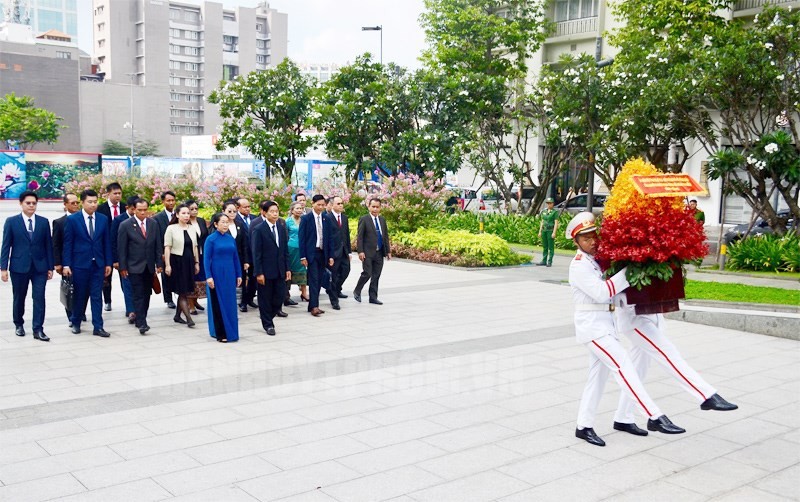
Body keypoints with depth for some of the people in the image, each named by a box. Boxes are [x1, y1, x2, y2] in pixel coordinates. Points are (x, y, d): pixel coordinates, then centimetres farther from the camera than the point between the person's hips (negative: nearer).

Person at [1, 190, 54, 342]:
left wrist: (50, 267, 2)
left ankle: (38, 329, 0)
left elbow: (48, 245, 5)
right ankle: (19, 325, 31)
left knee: (39, 298, -4)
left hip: (39, 267, 1)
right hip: (19, 267, 0)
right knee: (18, 298, 11)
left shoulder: (44, 222, 5)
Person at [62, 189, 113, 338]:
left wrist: (108, 263, 5)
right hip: (79, 264, -2)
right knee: (79, 296, 9)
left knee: (97, 296, 2)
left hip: (98, 264, 2)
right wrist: (66, 265, -8)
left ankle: (98, 327, 5)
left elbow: (106, 242, 8)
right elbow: (67, 243, -3)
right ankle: (76, 323, 26)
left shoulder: (103, 219, 5)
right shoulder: (72, 219, -3)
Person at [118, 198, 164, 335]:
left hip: (149, 266, 4)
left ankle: (140, 319, 20)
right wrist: (122, 267, -8)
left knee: (146, 294, 8)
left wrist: (159, 264, 4)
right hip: (135, 266, -4)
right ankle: (141, 323, -9)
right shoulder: (125, 225, -5)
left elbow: (158, 245, 9)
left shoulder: (153, 224, 6)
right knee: (138, 295, -7)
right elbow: (121, 248, -5)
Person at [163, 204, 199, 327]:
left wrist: (197, 262, 12)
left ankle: (177, 316, 21)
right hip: (177, 262, -6)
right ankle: (188, 318, -6)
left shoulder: (191, 229, 11)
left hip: (189, 262, 6)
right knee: (182, 291, -5)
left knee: (184, 291, 10)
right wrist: (167, 265, -13)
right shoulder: (171, 228, -5)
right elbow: (167, 248, -8)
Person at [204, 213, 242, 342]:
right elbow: (206, 259, -8)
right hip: (216, 274, -5)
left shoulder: (231, 238, 7)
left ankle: (229, 331, 18)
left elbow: (235, 257, 11)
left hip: (229, 275, 5)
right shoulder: (211, 239, -6)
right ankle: (220, 333, 9)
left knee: (230, 303, 8)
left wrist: (239, 275, 9)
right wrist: (208, 277, -16)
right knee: (218, 304, 2)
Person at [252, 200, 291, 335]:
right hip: (265, 271, -5)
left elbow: (285, 250, 12)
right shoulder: (259, 230, -8)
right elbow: (256, 253, -9)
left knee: (280, 296, 4)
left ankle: (268, 317, 27)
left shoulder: (282, 228, 9)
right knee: (265, 299, 4)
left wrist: (287, 269, 7)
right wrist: (258, 273, -13)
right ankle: (268, 324, 18)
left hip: (280, 270, 5)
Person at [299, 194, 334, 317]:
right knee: (313, 279, -10)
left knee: (319, 280, 7)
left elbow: (330, 238, 11)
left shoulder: (326, 220, 10)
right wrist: (303, 256, -11)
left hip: (323, 254, 5)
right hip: (311, 253, -5)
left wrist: (331, 256, 5)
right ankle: (314, 306, -12)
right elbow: (301, 238, -5)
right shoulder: (306, 218, -3)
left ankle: (312, 305, 14)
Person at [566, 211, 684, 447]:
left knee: (598, 375, 12)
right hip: (592, 326, -9)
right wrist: (628, 272, -22)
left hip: (604, 325, 9)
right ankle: (654, 417, -15)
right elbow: (601, 293, -22)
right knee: (623, 367, -14)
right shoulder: (579, 266, -14)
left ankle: (584, 426, 21)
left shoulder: (599, 259, 12)